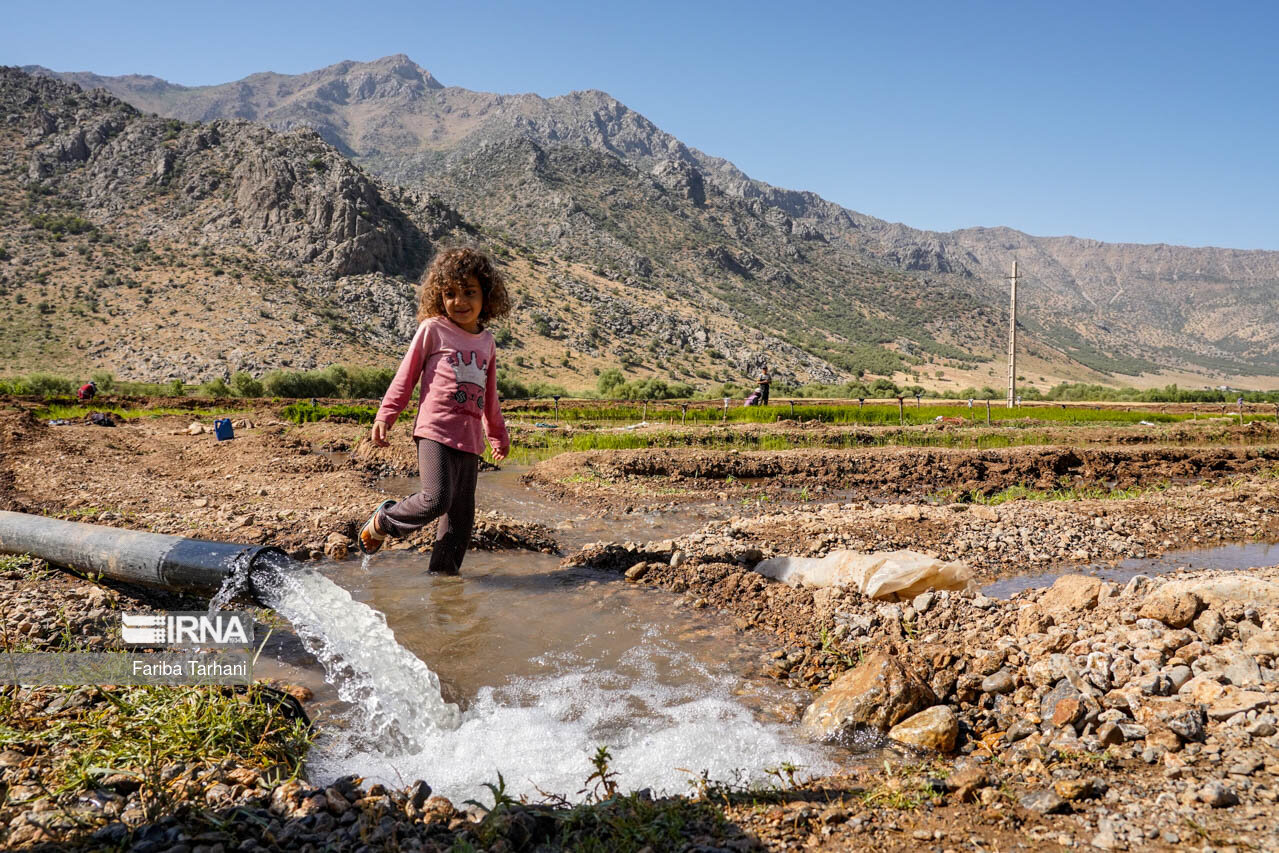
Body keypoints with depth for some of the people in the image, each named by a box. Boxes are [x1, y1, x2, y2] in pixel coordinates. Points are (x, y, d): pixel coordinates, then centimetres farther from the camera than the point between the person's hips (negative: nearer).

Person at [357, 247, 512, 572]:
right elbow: (405, 377, 4)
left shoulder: (487, 342, 16)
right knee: (435, 499, -19)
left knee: (461, 514, 6)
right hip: (435, 431, -5)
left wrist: (499, 435, 33)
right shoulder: (433, 329, 1)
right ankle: (381, 521, 6)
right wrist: (384, 417, -2)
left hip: (470, 439, 6)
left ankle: (443, 572, 18)